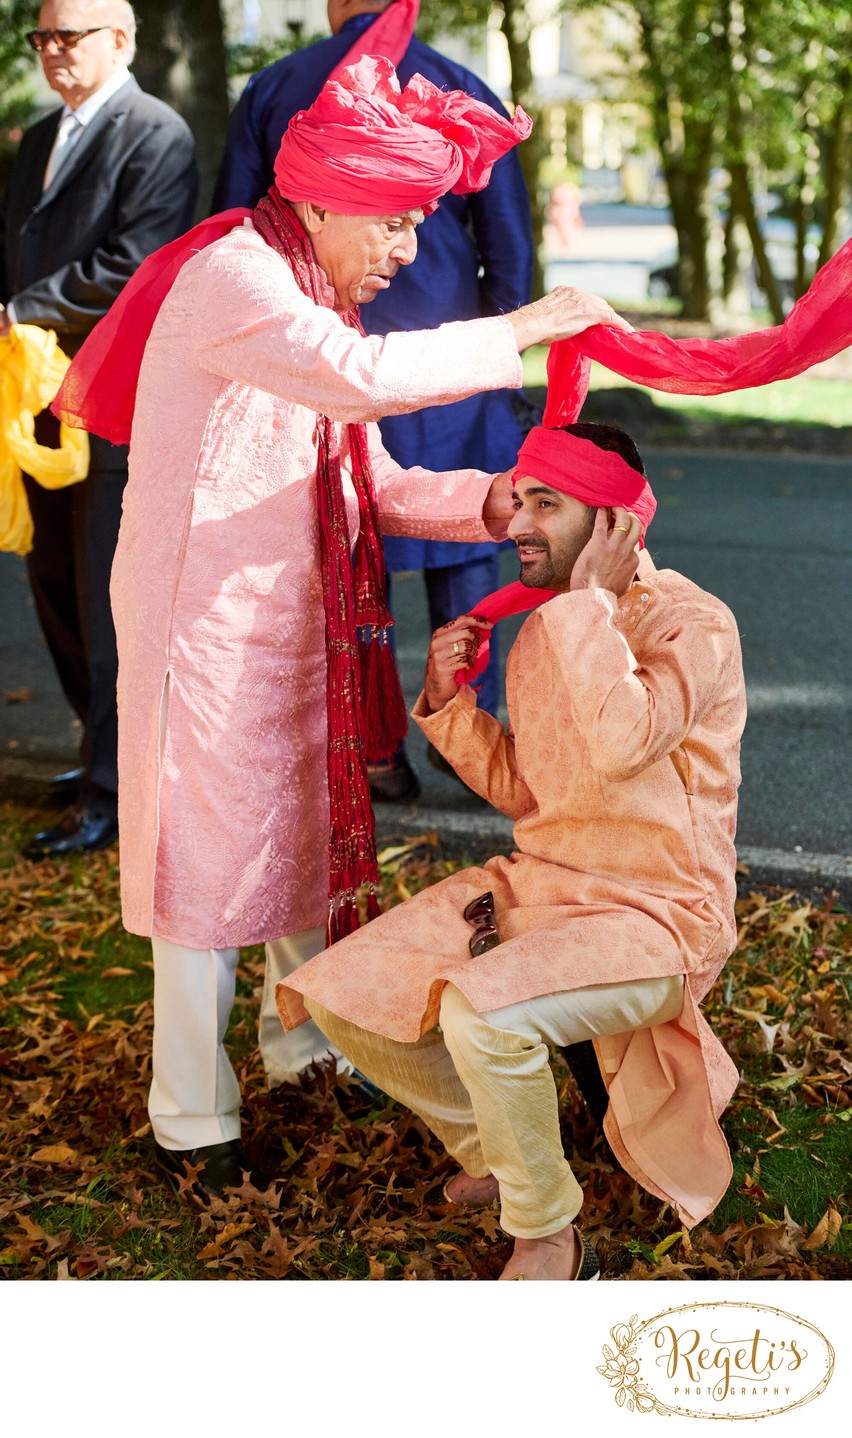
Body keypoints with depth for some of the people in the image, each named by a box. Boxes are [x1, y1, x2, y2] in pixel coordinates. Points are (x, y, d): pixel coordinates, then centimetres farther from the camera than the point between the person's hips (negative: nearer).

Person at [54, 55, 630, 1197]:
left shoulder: (314, 302, 14)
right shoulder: (229, 278, -16)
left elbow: (370, 482, 9)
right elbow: (366, 376, -34)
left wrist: (483, 502, -8)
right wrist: (522, 328, -25)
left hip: (296, 624, 9)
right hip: (204, 624, -9)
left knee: (308, 830, 18)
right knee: (209, 855, 0)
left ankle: (303, 1042, 38)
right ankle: (191, 1119, 15)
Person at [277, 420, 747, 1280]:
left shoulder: (692, 623, -14)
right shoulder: (540, 626, 9)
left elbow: (624, 743, -34)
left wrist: (590, 597, -23)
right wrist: (451, 699, 2)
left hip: (654, 915, -8)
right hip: (537, 883, 8)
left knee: (479, 1011, -35)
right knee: (339, 995, -3)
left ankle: (549, 1242, -9)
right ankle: (493, 1153, 19)